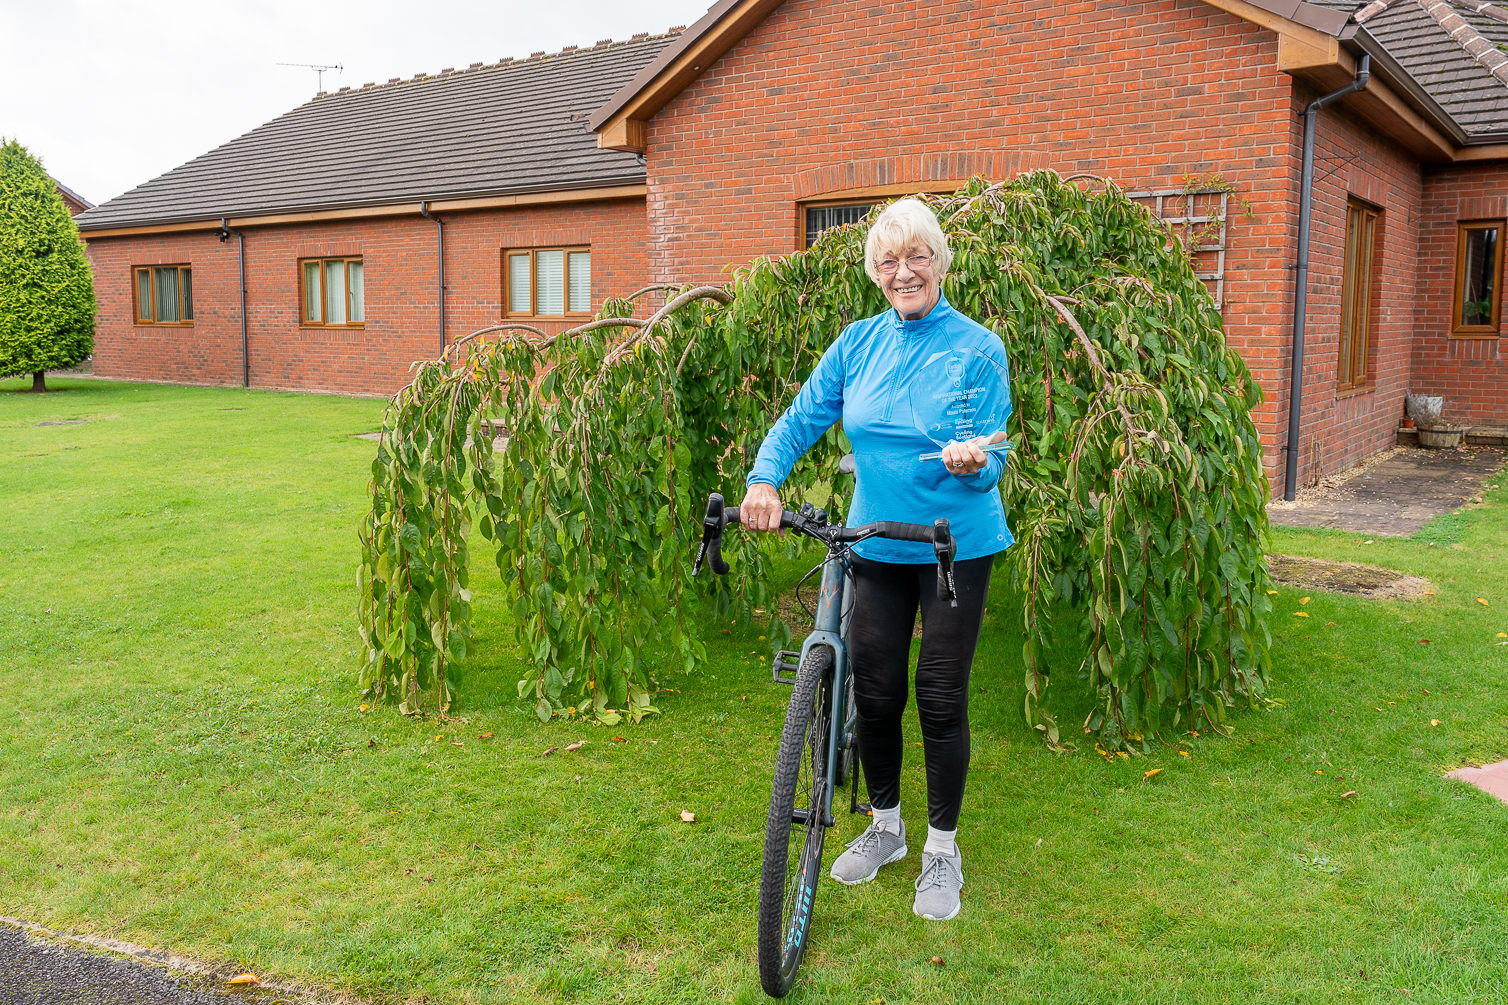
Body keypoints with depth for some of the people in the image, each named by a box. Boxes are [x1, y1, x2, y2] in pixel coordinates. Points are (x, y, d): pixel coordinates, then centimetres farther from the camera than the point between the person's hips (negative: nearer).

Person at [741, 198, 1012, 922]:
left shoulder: (978, 348, -9)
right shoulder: (860, 342, 2)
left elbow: (992, 463, -12)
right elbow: (801, 418, 1)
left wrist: (973, 462, -36)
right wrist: (764, 480, -17)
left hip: (956, 545, -3)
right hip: (875, 543, 4)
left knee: (941, 698, 1)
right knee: (874, 691, 8)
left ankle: (942, 849, 21)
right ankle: (885, 826, 31)